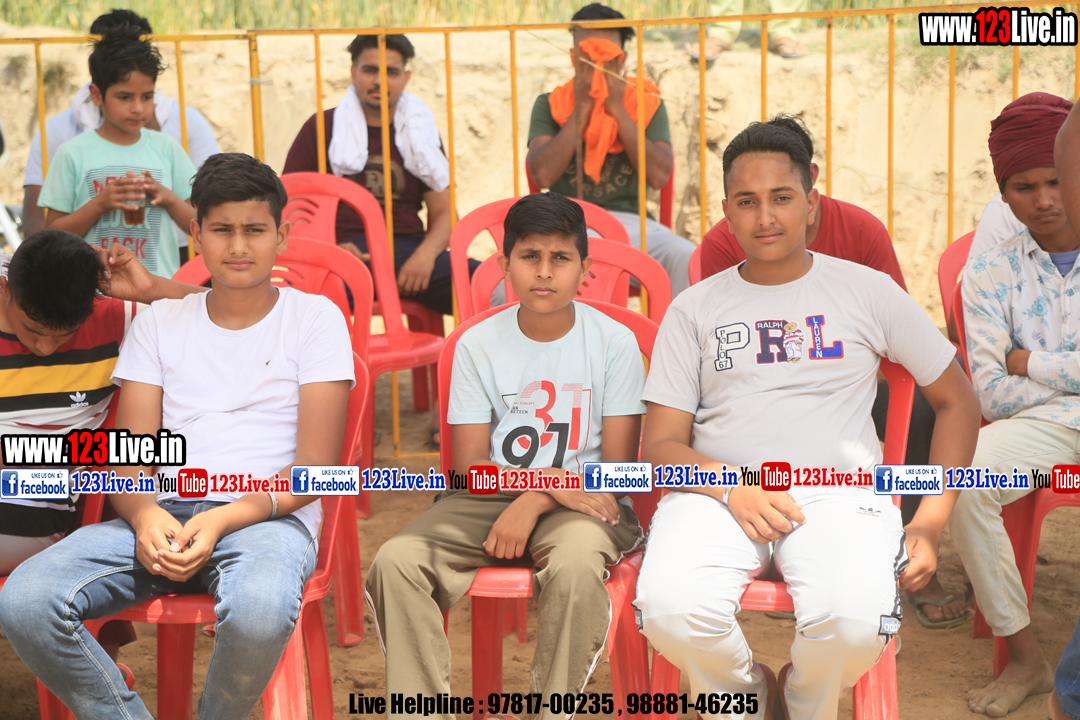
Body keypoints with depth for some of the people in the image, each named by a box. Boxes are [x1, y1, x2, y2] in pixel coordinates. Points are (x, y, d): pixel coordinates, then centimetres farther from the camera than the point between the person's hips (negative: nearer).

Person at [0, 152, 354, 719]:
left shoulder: (315, 318, 6)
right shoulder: (158, 323, 17)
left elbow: (316, 466, -1)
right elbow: (128, 457, 10)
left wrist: (223, 521, -17)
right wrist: (146, 516, -14)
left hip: (268, 517, -3)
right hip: (161, 515, 3)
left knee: (259, 609, -39)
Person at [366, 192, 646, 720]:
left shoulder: (613, 342, -1)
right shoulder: (478, 345, 3)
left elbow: (618, 467, -3)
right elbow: (469, 463, 0)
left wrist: (534, 503, -16)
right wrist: (552, 481, -16)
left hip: (580, 501, -2)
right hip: (489, 498, 3)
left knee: (577, 563, -38)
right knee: (396, 560, -24)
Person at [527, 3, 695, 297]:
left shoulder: (648, 104, 11)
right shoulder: (549, 105, 10)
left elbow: (659, 176, -6)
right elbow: (542, 174, -7)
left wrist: (617, 109, -6)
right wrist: (582, 109, -6)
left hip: (629, 220, 0)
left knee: (685, 257, -30)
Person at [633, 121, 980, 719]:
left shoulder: (867, 291, 14)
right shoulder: (694, 310, 14)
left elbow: (957, 402, 18)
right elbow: (659, 445, 8)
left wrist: (932, 521, 5)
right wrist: (729, 487, -13)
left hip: (838, 492, 0)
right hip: (718, 492, 1)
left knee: (853, 620, -32)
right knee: (671, 609, -31)